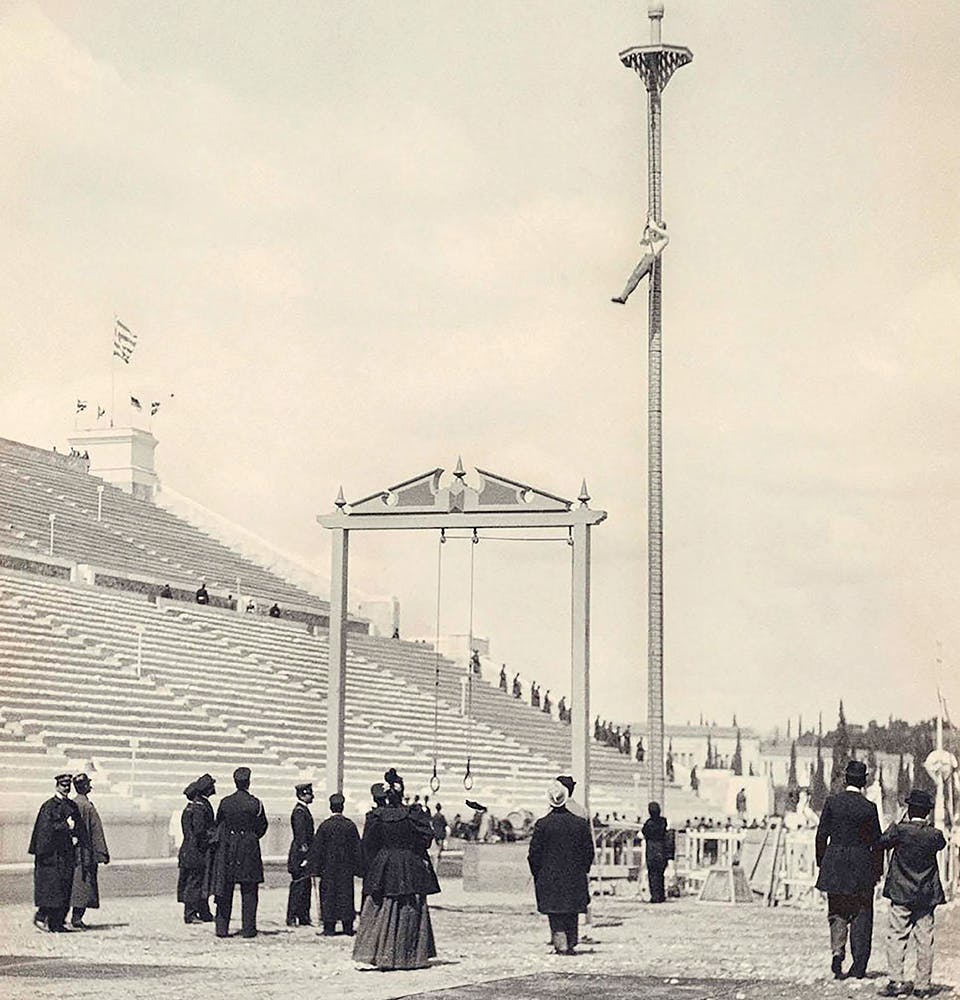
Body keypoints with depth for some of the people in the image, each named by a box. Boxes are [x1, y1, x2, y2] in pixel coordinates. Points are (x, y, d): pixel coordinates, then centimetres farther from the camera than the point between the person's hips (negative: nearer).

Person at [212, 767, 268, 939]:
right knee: (249, 891, 4)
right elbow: (262, 827, 1)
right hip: (249, 850, -2)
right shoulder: (255, 803, -7)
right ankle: (248, 928, 2)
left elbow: (218, 825, 8)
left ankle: (222, 927, 7)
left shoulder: (225, 802, -1)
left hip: (227, 849, 2)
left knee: (225, 891, 8)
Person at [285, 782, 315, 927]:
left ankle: (304, 918, 14)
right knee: (298, 886, -6)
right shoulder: (299, 812, -14)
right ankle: (291, 919, -3)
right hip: (299, 855, -10)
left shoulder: (304, 810, 16)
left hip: (304, 856, 10)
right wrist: (305, 856, -21)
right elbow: (301, 836, -19)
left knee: (306, 887, 11)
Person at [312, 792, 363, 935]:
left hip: (328, 867, -2)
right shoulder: (350, 825, -1)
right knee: (346, 894, 8)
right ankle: (348, 926, 11)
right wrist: (359, 868, 9)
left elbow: (317, 849, -4)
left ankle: (329, 926, 1)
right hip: (346, 868, 2)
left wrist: (316, 868, 2)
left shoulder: (324, 826, -7)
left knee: (328, 895, 3)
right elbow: (357, 848, 3)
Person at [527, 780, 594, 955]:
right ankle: (572, 944, 14)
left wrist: (537, 875, 8)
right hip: (575, 878, 2)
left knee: (555, 914, 1)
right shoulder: (580, 823, -1)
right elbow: (589, 852, 4)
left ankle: (560, 943, -11)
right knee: (572, 913, 12)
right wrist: (582, 871, 15)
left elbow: (534, 853, -4)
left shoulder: (542, 824, -7)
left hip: (549, 877, -2)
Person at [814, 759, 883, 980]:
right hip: (861, 865, -1)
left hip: (834, 864, 1)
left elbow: (822, 835, 0)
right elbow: (877, 842, -3)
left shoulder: (832, 802, -3)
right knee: (861, 915, 7)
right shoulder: (869, 808, -7)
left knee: (837, 912, 12)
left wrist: (821, 862, 11)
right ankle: (859, 966, 6)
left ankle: (837, 951, -9)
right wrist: (878, 870, 6)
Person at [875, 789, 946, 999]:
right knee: (925, 940, 7)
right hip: (927, 896, 3)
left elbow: (877, 845, -4)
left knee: (897, 937, 1)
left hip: (902, 894, -3)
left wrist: (894, 826, 9)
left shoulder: (900, 831, -12)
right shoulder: (935, 835, -4)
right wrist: (928, 825, 18)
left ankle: (896, 981, -7)